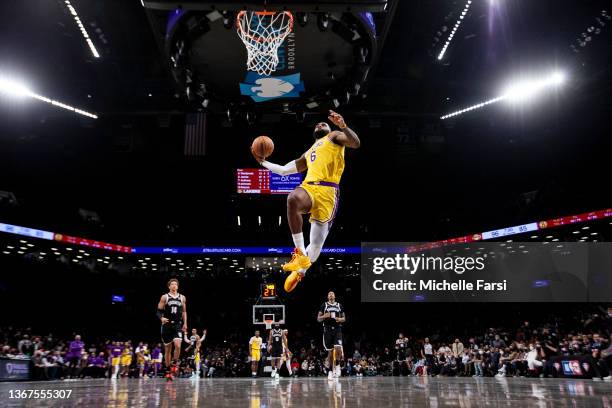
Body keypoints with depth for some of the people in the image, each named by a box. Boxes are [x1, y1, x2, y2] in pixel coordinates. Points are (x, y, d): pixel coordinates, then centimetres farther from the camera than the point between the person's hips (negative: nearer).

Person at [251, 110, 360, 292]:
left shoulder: (334, 136, 21)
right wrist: (263, 161, 39)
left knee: (317, 243, -6)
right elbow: (284, 170, 40)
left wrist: (343, 126, -16)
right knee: (292, 199, -34)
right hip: (308, 187, 4)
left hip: (327, 191, -4)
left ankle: (300, 271, 17)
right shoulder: (308, 153, 37)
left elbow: (356, 143, 1)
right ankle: (300, 253, -25)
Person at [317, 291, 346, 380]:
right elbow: (318, 319, 4)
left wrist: (340, 319, -7)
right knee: (330, 351, 3)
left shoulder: (339, 305, 10)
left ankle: (337, 365, 6)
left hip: (337, 330, 1)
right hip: (328, 330, -1)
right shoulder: (324, 305, 5)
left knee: (338, 348, -18)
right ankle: (331, 370, 15)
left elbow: (344, 318, 15)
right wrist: (324, 316, -16)